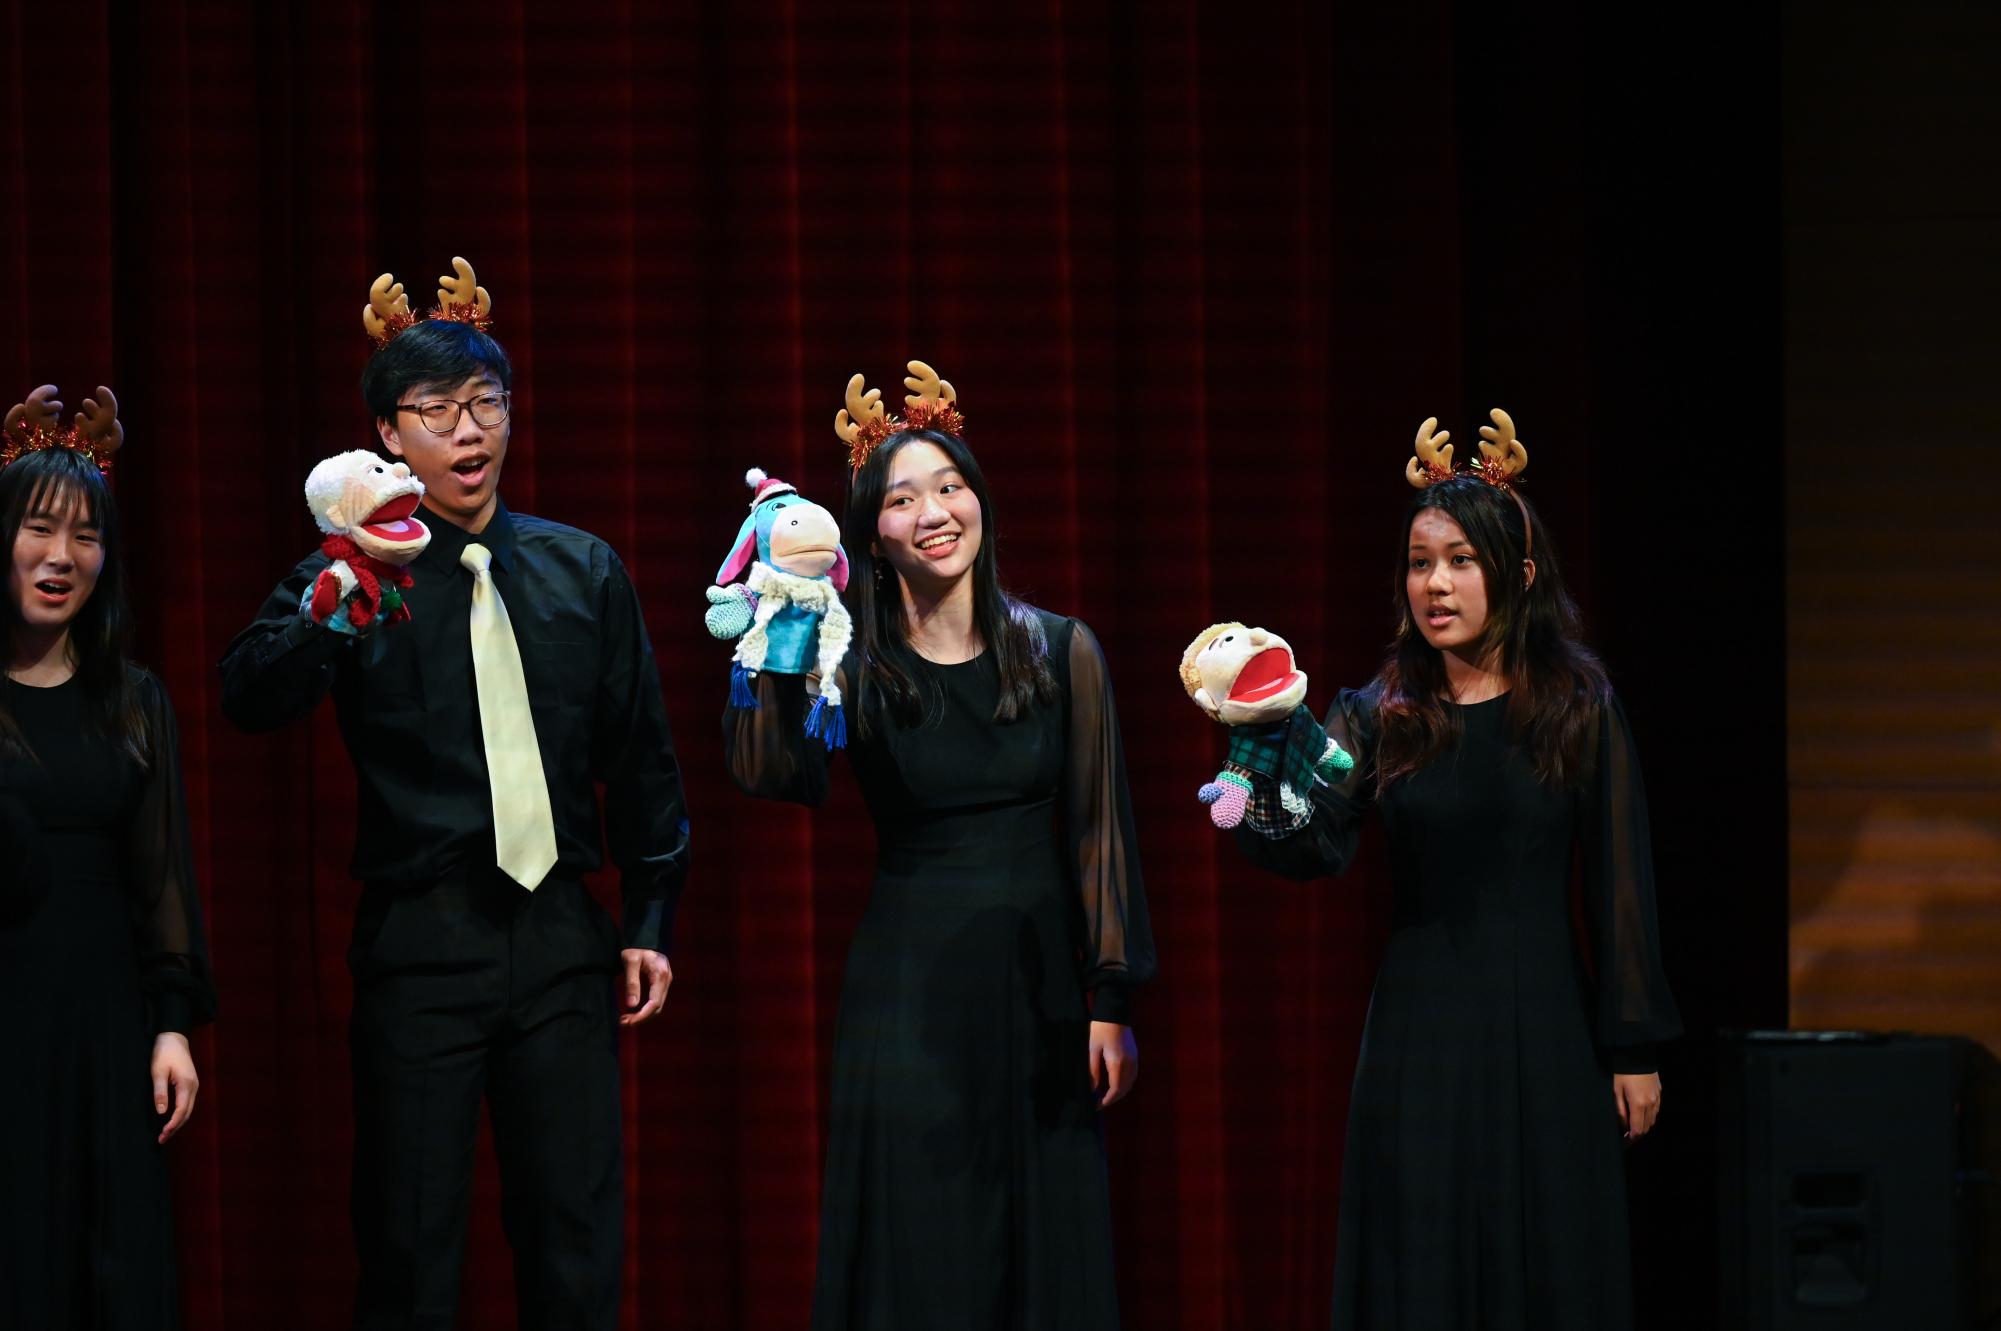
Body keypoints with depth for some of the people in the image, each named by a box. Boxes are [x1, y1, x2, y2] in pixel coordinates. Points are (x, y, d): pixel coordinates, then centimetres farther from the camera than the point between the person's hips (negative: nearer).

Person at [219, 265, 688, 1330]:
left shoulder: (581, 572, 7)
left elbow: (640, 756, 13)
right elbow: (249, 700, -20)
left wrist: (650, 922, 11)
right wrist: (331, 610, -38)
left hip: (561, 939, 3)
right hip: (420, 948, -3)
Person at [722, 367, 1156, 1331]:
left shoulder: (1060, 652, 0)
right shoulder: (856, 668, -3)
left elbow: (1097, 830, 2)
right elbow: (776, 773, -22)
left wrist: (1111, 1000, 0)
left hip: (1039, 984, 1)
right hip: (907, 990, -1)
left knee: (1042, 1246, 7)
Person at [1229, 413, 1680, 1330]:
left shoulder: (1581, 712, 0)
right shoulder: (1378, 719, 3)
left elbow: (1620, 885, 0)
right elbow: (1319, 846, -13)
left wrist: (1634, 1049, -2)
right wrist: (1267, 792, -35)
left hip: (1542, 1027, -1)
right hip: (1418, 1030, 1)